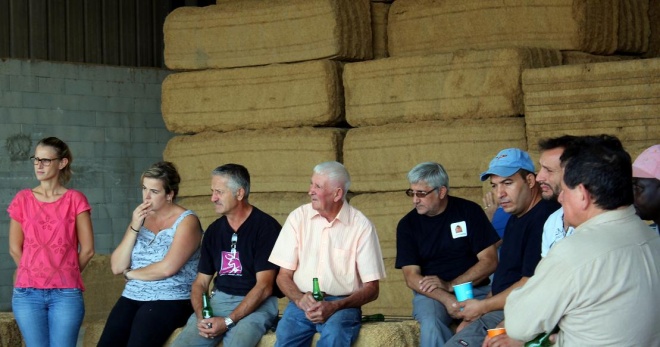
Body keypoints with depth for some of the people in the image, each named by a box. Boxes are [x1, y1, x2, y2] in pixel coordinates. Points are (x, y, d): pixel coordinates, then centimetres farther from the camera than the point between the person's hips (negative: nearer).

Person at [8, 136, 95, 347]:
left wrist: (67, 275, 10)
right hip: (27, 293, 1)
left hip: (66, 294, -1)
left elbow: (87, 249, 2)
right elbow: (15, 248, 9)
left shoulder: (75, 200, 0)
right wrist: (34, 274, 12)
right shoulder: (23, 199, 5)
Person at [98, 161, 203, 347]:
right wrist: (134, 228, -4)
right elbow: (117, 267, 7)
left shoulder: (186, 221, -4)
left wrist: (130, 273, 0)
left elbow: (168, 268, -15)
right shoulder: (140, 218, 16)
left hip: (170, 301, -5)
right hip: (132, 297, 5)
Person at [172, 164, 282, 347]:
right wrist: (200, 317, -8)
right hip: (218, 300, 5)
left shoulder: (265, 227, -6)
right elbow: (200, 282, 13)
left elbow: (264, 286, -12)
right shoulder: (214, 230, 12)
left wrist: (228, 321, -17)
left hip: (255, 304, -5)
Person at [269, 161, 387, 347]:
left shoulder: (361, 226, -1)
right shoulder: (298, 217, 6)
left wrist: (334, 306, -16)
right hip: (301, 302, 2)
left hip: (342, 304, -1)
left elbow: (371, 289, -1)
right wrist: (300, 299, -12)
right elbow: (283, 275, 9)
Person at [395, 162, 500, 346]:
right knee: (431, 324, -35)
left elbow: (490, 261, -1)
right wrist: (447, 299, -19)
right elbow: (411, 277, -2)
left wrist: (450, 285, -12)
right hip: (431, 294, 0)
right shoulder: (408, 224, 6)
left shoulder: (469, 211, 3)